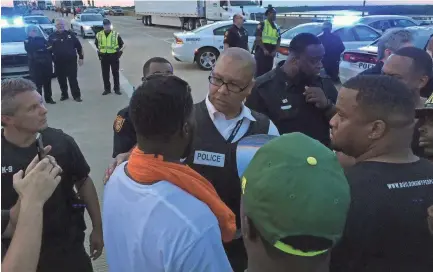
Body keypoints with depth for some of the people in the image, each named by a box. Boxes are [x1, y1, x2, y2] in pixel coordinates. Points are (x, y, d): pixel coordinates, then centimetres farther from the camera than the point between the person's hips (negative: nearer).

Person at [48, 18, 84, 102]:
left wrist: (81, 57, 0)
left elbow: (78, 46, 5)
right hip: (58, 62, 2)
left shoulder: (70, 34, 4)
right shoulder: (52, 36, 5)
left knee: (73, 79, -4)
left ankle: (76, 95, 2)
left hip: (71, 60, -2)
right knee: (61, 80, 9)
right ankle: (64, 94, 23)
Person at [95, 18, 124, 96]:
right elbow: (96, 44, 18)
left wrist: (119, 52, 4)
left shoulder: (116, 34, -4)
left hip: (114, 56, -2)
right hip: (104, 57, 2)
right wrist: (99, 52, 12)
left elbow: (121, 44, 8)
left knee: (115, 73, 5)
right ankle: (107, 89, 17)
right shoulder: (99, 35, 1)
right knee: (105, 74, 6)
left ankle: (117, 89, 14)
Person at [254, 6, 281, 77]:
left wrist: (275, 51, -2)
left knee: (268, 70, 8)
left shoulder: (277, 27, 15)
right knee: (260, 70, -8)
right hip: (261, 50, -6)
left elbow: (278, 41, 15)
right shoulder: (262, 24, -3)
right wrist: (264, 49, -17)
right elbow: (258, 38, -10)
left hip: (271, 52, 6)